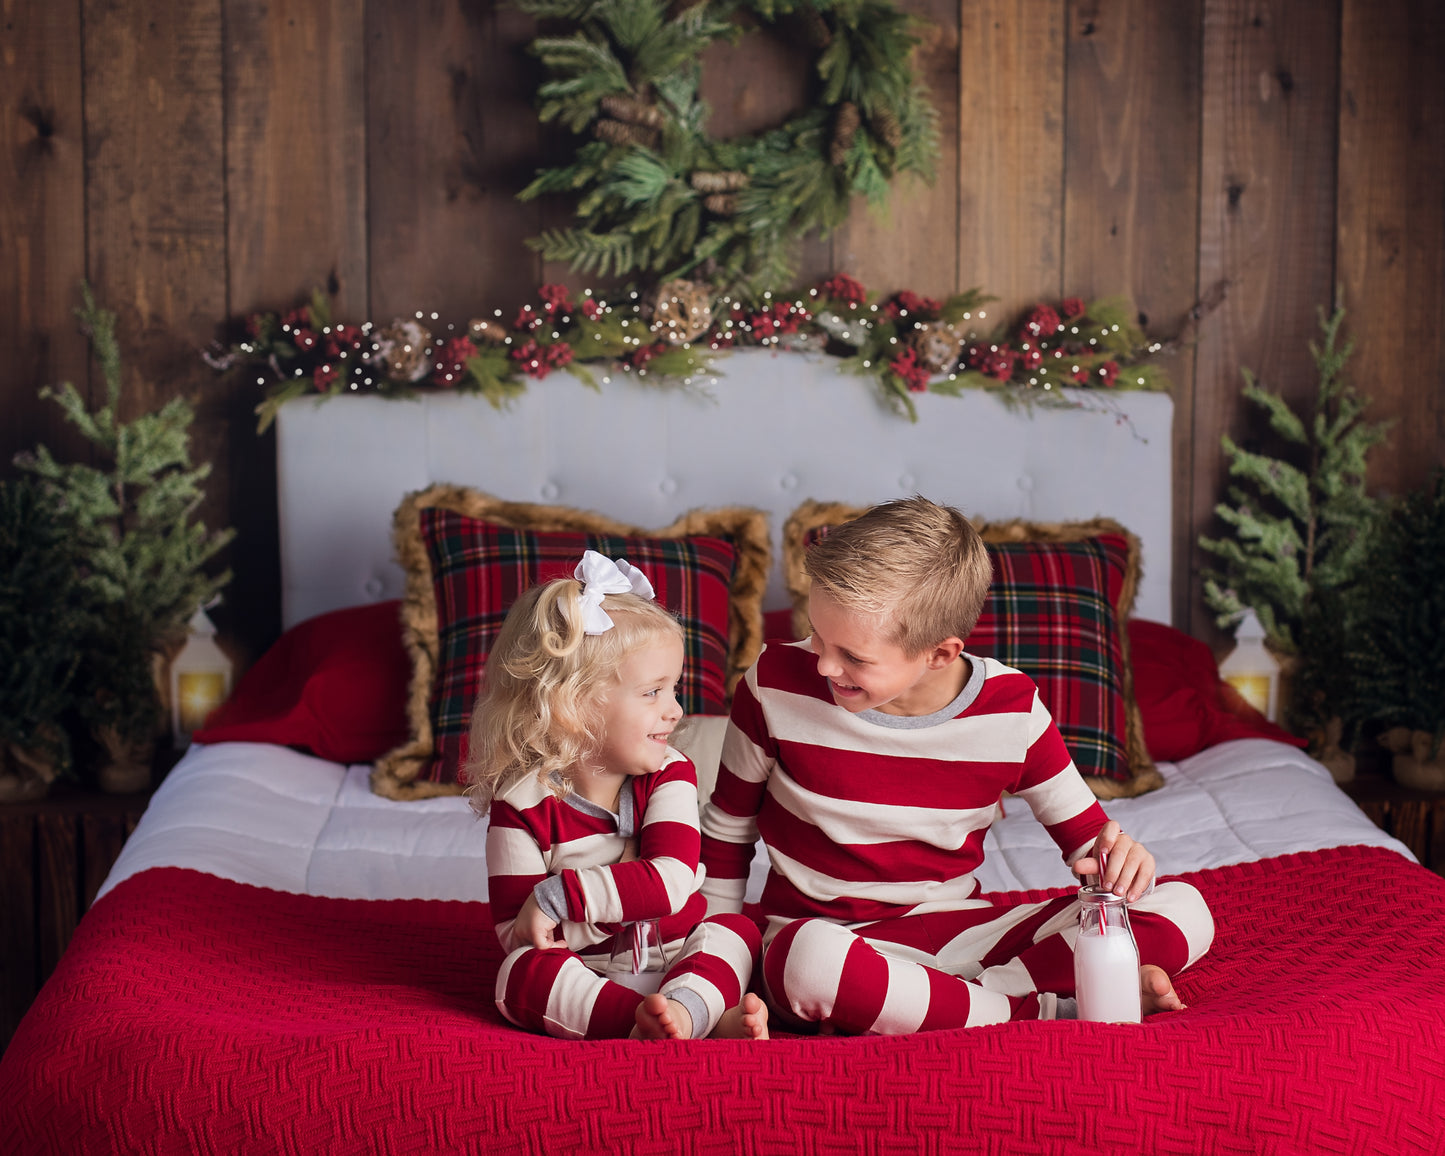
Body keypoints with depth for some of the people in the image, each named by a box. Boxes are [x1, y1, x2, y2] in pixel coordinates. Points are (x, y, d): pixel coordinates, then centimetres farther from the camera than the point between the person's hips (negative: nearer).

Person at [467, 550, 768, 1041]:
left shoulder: (669, 773, -3)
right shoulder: (522, 804, -11)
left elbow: (669, 882, -19)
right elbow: (517, 935, -17)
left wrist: (559, 897, -25)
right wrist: (627, 901, -22)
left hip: (677, 963, 3)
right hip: (583, 976, -3)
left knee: (739, 929, -18)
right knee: (523, 970, -31)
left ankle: (685, 1007, -50)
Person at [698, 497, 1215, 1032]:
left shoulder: (1011, 709, -9)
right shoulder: (778, 685, -12)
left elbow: (1084, 831, 4)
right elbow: (728, 823, 4)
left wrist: (1117, 855, -20)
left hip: (959, 928, 2)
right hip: (824, 932, -2)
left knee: (1185, 913, -15)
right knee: (812, 963, -44)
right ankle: (1048, 1012, -27)